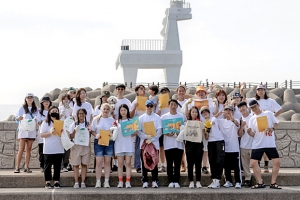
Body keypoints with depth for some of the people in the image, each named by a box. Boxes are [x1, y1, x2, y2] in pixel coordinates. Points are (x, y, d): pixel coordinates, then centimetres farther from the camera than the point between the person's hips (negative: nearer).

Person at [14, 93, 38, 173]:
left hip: (31, 131, 3)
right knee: (21, 149, -8)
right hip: (23, 130, -3)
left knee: (29, 149, 4)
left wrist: (36, 119, -12)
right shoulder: (22, 108, 4)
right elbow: (17, 118, 0)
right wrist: (19, 118, -22)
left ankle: (26, 167, 8)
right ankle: (17, 167, -7)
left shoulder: (35, 109, 11)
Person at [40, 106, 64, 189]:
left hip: (59, 149, 3)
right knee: (48, 166, 0)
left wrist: (62, 132, -5)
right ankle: (47, 182, 6)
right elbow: (41, 135, -4)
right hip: (48, 149, -3)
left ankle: (56, 181, 8)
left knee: (57, 166, 3)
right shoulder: (45, 123, 2)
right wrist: (50, 133, -17)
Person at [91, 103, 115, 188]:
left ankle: (106, 181, 7)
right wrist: (96, 135, -12)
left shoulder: (112, 120, 8)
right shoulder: (96, 119, 6)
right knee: (99, 162, -4)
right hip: (98, 142, -1)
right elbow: (92, 130, 7)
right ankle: (98, 182, 0)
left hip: (109, 142, 1)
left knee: (107, 162, 3)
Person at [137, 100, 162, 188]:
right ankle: (145, 181, 7)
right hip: (144, 143, 1)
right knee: (144, 163, 1)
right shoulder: (141, 118, 7)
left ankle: (154, 181, 5)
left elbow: (159, 131, -2)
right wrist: (146, 137, -14)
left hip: (154, 143, -1)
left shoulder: (157, 118, 5)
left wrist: (151, 139, -13)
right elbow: (138, 131, 0)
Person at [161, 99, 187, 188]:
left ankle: (176, 181, 7)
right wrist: (167, 134, -12)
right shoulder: (164, 117, 7)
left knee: (177, 164, 1)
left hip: (179, 143, 0)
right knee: (169, 163, 2)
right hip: (168, 144, 0)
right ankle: (170, 181, 8)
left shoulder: (182, 116, 8)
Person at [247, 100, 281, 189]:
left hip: (270, 144, -1)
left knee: (277, 162, -7)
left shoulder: (268, 114, 3)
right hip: (257, 144, 1)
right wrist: (249, 132, -18)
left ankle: (273, 183, 4)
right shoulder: (252, 119, 7)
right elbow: (253, 134, 5)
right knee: (253, 163, -8)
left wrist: (272, 129, -13)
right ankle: (260, 183, 3)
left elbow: (276, 123, 7)